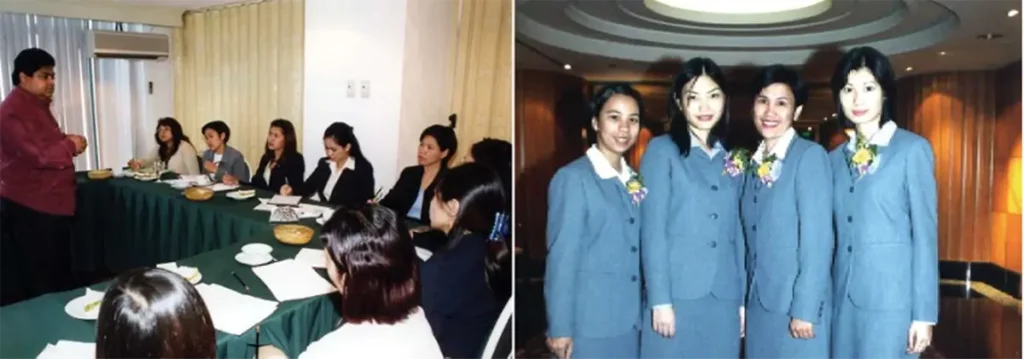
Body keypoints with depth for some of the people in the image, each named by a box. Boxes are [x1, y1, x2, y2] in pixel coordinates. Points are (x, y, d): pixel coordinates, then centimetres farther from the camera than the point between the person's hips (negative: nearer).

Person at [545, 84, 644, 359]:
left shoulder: (634, 181, 10)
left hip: (630, 319, 7)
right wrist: (560, 327, -14)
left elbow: (635, 250, 11)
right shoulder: (572, 178, -11)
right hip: (590, 322, -6)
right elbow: (561, 256, -13)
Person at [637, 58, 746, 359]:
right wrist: (660, 299, -11)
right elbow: (652, 230, -6)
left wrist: (742, 298, 8)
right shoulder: (662, 150, 1)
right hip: (677, 295, -4)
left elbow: (737, 234, 13)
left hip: (723, 299, 4)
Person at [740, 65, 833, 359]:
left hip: (796, 302, -6)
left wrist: (805, 309, -17)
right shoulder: (755, 162, 10)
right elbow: (752, 238, 8)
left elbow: (817, 237, -14)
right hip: (758, 302, 6)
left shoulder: (810, 155, -9)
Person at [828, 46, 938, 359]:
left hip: (891, 297, -4)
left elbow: (925, 233, -6)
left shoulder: (913, 149, -3)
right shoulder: (835, 158, 10)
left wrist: (924, 313, -9)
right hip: (844, 297, 5)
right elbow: (833, 234, 11)